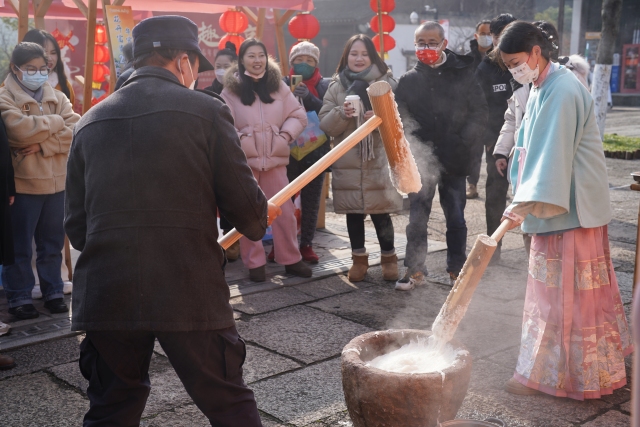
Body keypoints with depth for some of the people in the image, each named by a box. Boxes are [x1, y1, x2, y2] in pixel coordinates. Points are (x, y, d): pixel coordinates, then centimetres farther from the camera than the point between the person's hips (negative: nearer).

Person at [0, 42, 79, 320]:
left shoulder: (58, 98, 10)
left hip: (56, 183, 4)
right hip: (22, 184, -4)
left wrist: (42, 146, -16)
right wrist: (55, 122, -9)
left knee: (52, 243, 14)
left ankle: (53, 292, 25)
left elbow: (76, 131, -4)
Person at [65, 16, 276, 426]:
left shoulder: (90, 122, 11)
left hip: (104, 295, 4)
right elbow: (244, 203, -3)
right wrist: (263, 215, 20)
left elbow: (76, 225, 12)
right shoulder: (206, 109, -2)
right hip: (191, 292, -4)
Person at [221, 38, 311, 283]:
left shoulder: (278, 86, 7)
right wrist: (239, 140, -14)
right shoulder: (231, 89, 0)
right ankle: (255, 263, 15)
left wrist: (285, 136, -7)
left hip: (274, 158, 2)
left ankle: (291, 259, 18)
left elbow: (298, 115, 7)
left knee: (284, 211, 5)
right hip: (244, 159, -2)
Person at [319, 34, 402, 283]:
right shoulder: (336, 86, 7)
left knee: (380, 212, 1)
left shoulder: (387, 82, 2)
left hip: (379, 160, -2)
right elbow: (325, 125, 3)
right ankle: (359, 258, 26)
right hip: (347, 162, 2)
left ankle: (389, 258, 20)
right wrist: (342, 113, -16)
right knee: (353, 212, 10)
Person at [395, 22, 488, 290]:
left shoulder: (463, 74, -1)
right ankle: (414, 269, 17)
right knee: (417, 217, 5)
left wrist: (464, 143, -12)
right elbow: (399, 118, -2)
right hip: (422, 160, 1)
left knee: (456, 217, 9)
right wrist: (412, 149, -16)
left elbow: (479, 111, -2)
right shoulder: (409, 80, 2)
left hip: (454, 160, 0)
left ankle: (456, 268, 23)